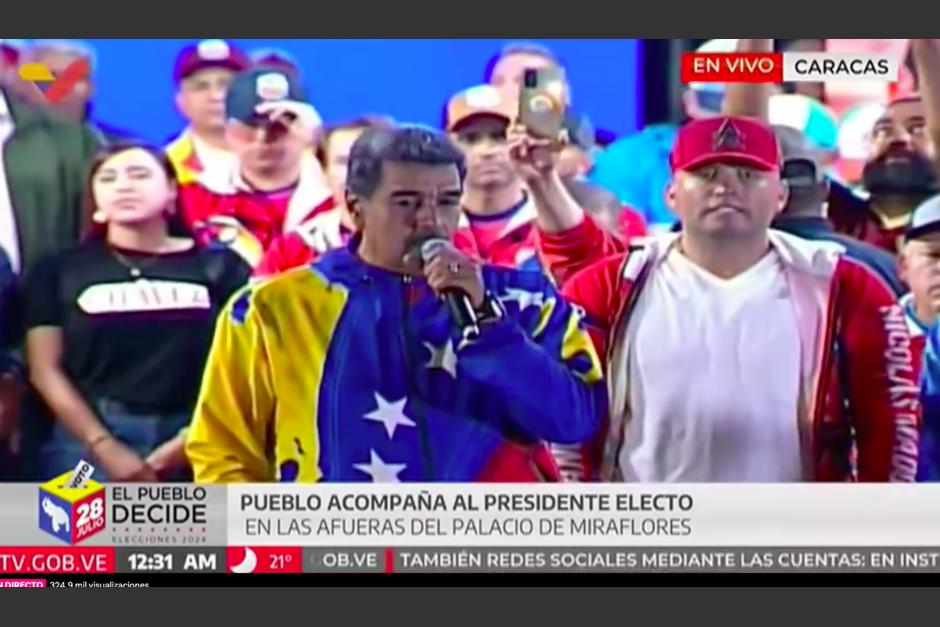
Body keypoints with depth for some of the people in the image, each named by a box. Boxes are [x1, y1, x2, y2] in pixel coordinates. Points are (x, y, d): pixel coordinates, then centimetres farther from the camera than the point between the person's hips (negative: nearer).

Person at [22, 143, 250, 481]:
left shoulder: (220, 269, 9)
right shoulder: (60, 271, 10)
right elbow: (46, 370, 4)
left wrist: (186, 444, -5)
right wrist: (106, 448, -6)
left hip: (196, 446, 0)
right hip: (91, 441, 0)